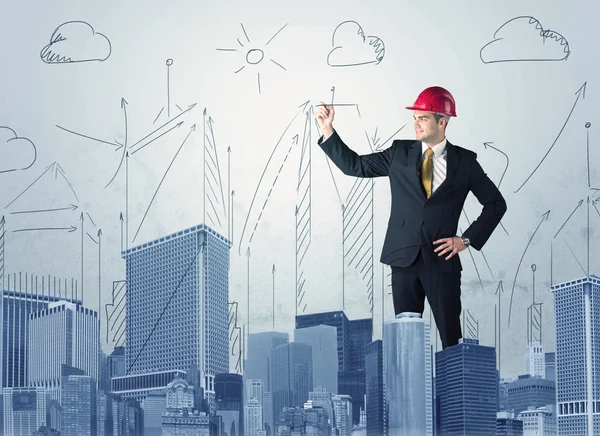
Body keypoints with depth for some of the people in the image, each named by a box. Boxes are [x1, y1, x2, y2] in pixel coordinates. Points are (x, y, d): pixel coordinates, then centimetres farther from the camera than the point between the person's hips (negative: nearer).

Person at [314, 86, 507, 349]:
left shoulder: (464, 161, 2)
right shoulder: (400, 153, 7)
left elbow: (496, 204, 10)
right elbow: (354, 165, 8)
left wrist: (468, 239, 0)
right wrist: (327, 130, -1)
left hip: (442, 260, -2)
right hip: (404, 258, 2)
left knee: (451, 339, 0)